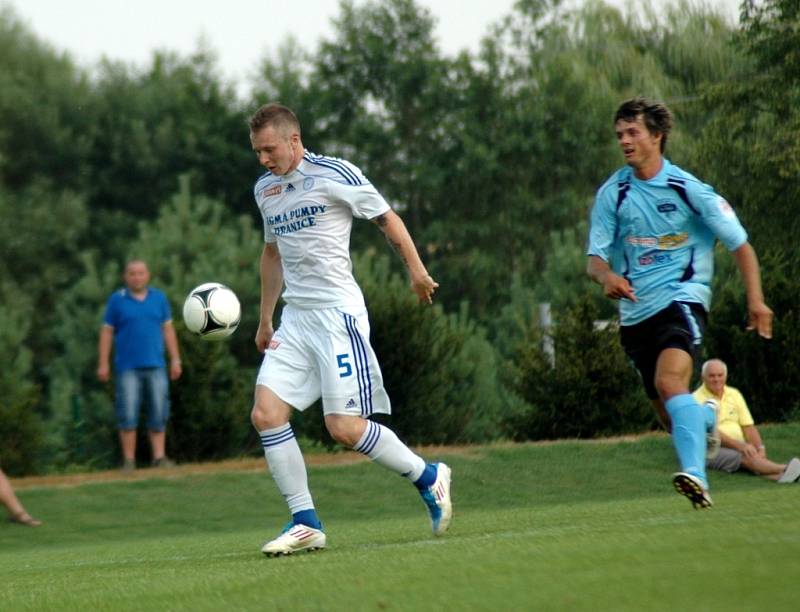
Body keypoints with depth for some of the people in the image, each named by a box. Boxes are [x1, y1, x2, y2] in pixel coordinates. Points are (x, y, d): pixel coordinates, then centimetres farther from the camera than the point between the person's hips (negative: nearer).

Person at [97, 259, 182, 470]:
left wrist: (175, 360, 7)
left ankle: (159, 457, 4)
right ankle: (129, 460, -3)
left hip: (155, 366, 2)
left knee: (159, 414, -1)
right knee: (128, 415, -6)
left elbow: (168, 329, 12)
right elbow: (106, 332, 3)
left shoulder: (159, 298, 9)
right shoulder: (117, 300, 2)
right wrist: (103, 364, -2)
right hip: (127, 367, -2)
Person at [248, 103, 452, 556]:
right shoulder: (265, 189, 14)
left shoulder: (334, 174, -7)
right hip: (295, 318, 7)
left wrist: (417, 270, -8)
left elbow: (387, 218, 0)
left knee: (344, 426, -12)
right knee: (266, 414, -7)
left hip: (337, 311, -7)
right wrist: (265, 320, 28)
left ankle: (428, 477, 10)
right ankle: (306, 523, -1)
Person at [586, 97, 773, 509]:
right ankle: (710, 418, 44)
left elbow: (740, 244, 1)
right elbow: (595, 258, 3)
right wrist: (607, 276, -22)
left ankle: (695, 475, -41)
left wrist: (755, 300, -10)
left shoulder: (688, 189, -5)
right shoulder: (612, 193, 4)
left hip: (681, 299, -5)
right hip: (635, 310, 5)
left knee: (670, 382, -31)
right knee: (670, 415, 9)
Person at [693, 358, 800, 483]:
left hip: (739, 447, 5)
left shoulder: (734, 394, 13)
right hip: (711, 449, -5)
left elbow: (748, 426, 10)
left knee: (757, 457, -31)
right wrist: (739, 445, -28)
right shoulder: (697, 399, -7)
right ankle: (784, 469, -59)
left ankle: (778, 475, -63)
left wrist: (760, 448, -10)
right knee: (747, 457, -34)